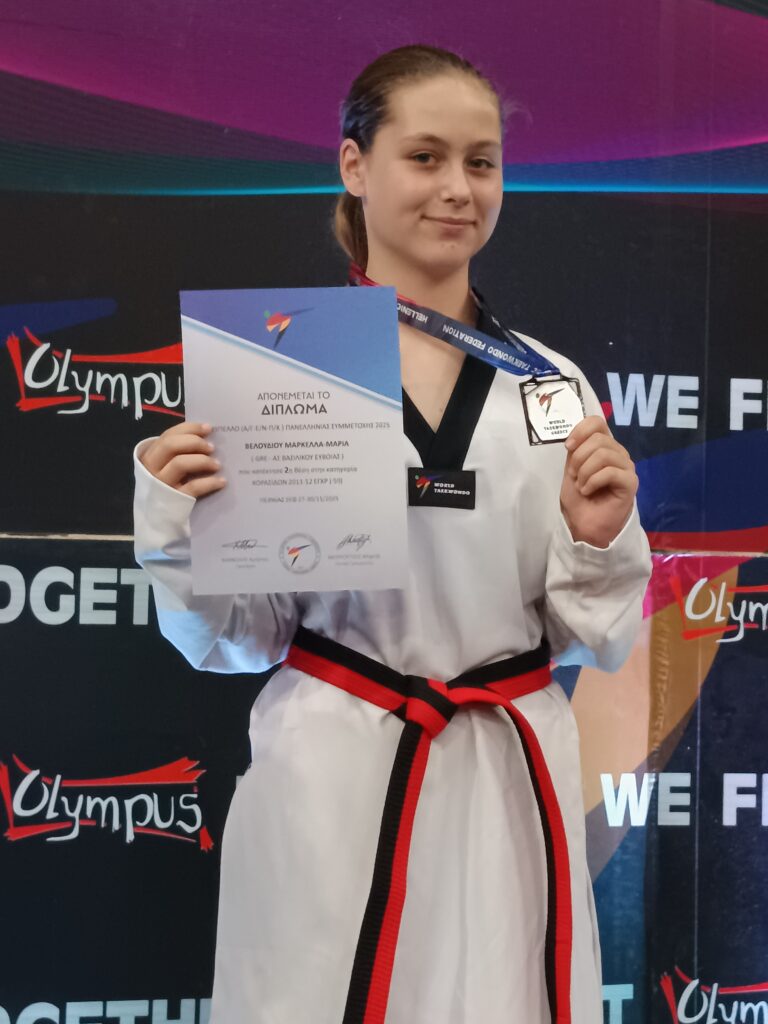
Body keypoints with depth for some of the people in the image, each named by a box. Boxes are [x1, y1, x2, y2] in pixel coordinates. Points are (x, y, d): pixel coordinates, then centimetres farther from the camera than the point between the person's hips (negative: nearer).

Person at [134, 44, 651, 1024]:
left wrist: (600, 541, -9)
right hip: (331, 781, -2)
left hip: (511, 782, 3)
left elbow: (592, 636, 9)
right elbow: (239, 637, 1)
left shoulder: (552, 386, 3)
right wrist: (178, 533, -16)